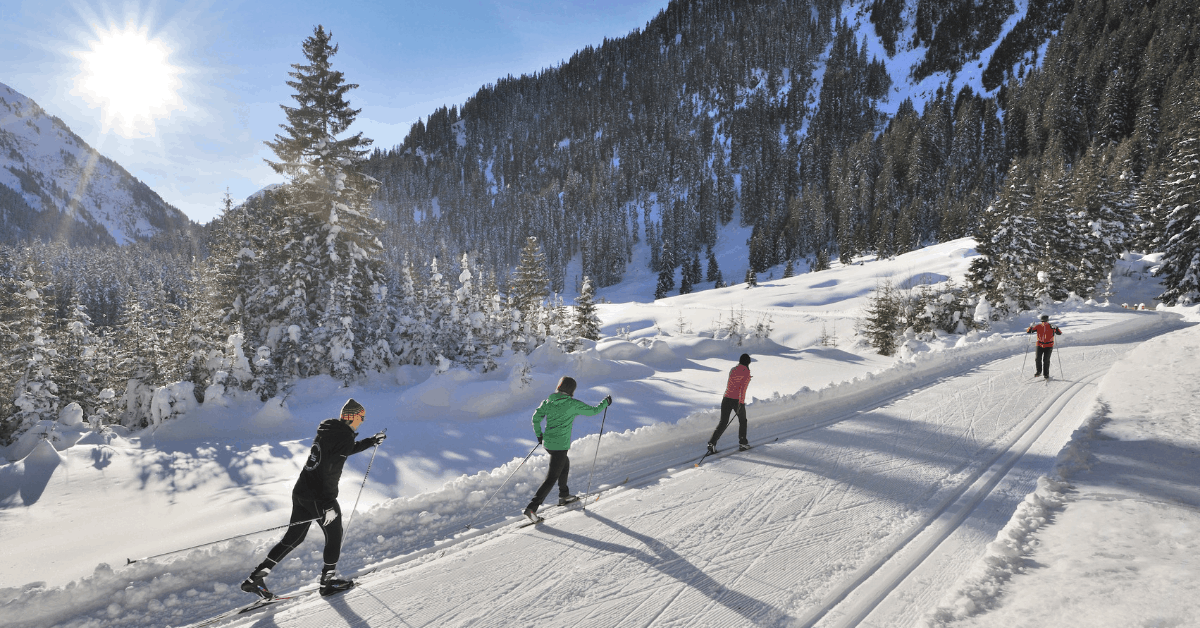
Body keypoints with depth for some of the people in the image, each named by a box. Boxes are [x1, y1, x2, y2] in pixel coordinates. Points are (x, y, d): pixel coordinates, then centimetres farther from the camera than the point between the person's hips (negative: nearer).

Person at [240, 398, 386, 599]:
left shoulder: (327, 430, 13)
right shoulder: (344, 436, -15)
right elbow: (332, 471, -22)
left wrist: (371, 442, 38)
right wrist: (329, 505, -23)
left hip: (300, 491, 9)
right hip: (318, 497, -9)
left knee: (294, 537, 17)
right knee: (334, 535, 10)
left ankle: (256, 577, 16)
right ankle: (328, 579, 20)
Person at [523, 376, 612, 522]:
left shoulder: (548, 402, 2)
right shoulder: (573, 404, -12)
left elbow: (536, 417, 0)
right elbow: (593, 411, -3)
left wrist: (539, 435, 14)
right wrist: (605, 402, 15)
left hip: (548, 443, 7)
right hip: (560, 446, -7)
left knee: (565, 465, 30)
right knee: (551, 478, -2)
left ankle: (564, 496, 44)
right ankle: (532, 507, -9)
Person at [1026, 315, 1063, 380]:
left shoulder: (1051, 327, -5)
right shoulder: (1038, 327, -1)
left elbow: (1060, 333, -12)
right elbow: (1028, 331, -1)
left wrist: (1056, 328, -30)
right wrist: (1031, 327, -20)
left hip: (1049, 346, -2)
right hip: (1040, 345, 2)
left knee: (1046, 360, -7)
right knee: (1038, 359, -5)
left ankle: (1046, 374, 6)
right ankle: (1039, 372, 16)